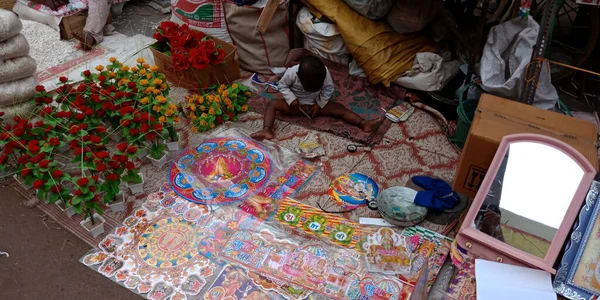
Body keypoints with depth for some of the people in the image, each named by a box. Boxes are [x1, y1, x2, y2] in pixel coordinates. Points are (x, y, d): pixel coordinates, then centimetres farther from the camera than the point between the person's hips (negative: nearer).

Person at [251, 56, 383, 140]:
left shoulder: (325, 73, -23)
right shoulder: (291, 72, -26)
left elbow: (329, 89, -8)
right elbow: (282, 85, -10)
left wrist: (319, 105, -14)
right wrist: (291, 99, -23)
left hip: (316, 104, 1)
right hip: (296, 105, -1)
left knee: (340, 109, -17)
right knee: (272, 104, -23)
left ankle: (364, 124, -25)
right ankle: (267, 130, -39)